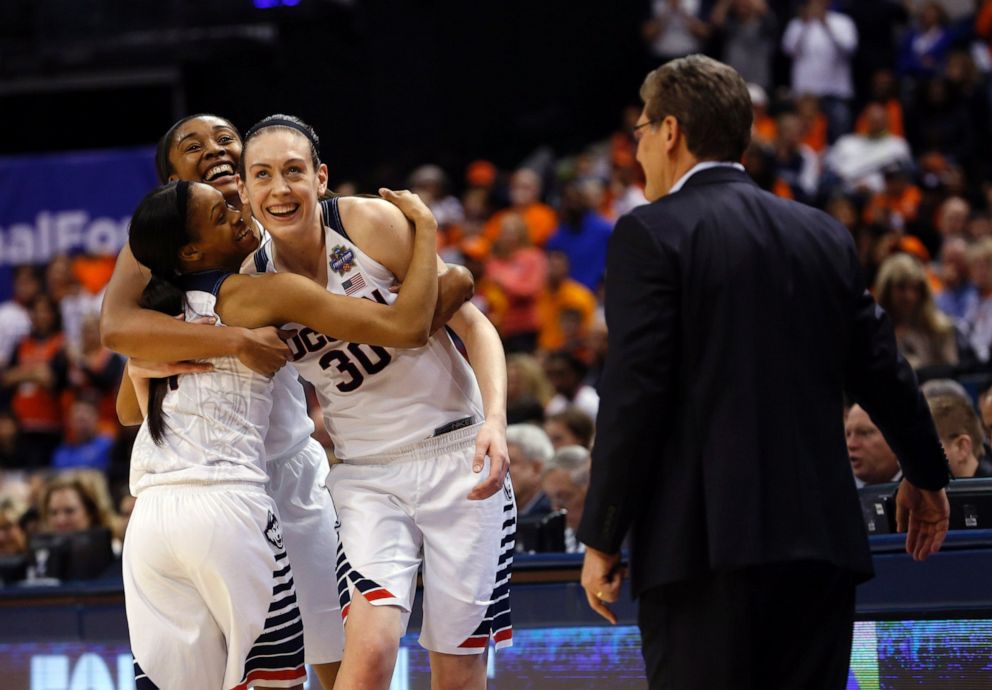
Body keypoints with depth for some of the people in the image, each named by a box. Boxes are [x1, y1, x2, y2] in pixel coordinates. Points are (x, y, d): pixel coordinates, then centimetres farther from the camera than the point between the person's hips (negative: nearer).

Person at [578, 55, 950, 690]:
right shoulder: (824, 235, 13)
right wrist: (926, 476, 35)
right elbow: (881, 369, 19)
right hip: (822, 539, 6)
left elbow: (634, 394, -11)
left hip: (702, 543, -6)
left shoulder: (650, 235, -5)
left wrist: (602, 539, -6)